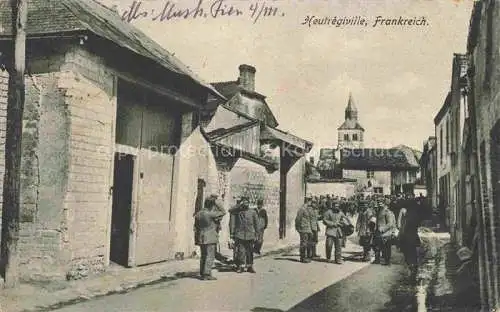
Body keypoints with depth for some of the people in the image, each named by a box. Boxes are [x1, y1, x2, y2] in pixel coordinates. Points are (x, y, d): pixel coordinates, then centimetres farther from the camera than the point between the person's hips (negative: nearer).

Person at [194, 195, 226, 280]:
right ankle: (207, 274, -7)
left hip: (201, 237, 8)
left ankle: (202, 274, 19)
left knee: (203, 256, 15)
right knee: (210, 256, -4)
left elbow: (196, 226, 14)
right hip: (210, 238, -8)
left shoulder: (198, 213, 9)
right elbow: (223, 212, -8)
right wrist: (217, 205, -2)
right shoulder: (210, 213, -15)